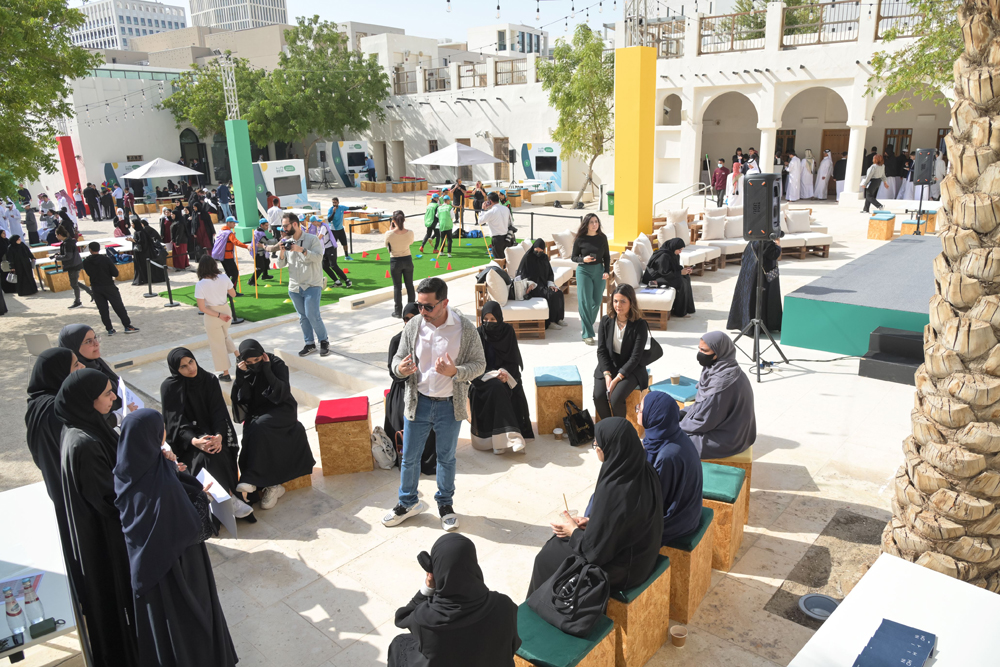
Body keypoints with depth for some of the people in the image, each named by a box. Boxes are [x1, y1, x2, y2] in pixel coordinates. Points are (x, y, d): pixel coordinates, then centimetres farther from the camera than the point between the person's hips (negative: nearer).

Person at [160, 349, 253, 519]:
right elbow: (175, 422, -12)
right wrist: (194, 441, -30)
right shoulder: (169, 387, -6)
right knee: (208, 456, -32)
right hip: (186, 439, -2)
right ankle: (230, 499, -25)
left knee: (220, 452, -31)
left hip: (213, 432, 2)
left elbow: (219, 413, -5)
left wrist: (219, 436, -25)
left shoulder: (210, 380, 0)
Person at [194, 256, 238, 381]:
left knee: (217, 343, 12)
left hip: (211, 315, -4)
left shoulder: (200, 285, -21)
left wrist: (219, 315, -15)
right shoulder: (224, 278, -13)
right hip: (226, 310, 4)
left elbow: (202, 308, -19)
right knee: (224, 335, 34)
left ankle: (226, 374, 22)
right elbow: (233, 294, 2)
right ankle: (238, 356, 30)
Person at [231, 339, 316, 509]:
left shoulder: (277, 364, -9)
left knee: (258, 427, -32)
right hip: (257, 414, 4)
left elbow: (283, 393, -17)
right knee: (252, 431, -26)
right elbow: (240, 399, -4)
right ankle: (272, 485, -24)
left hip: (281, 410, -4)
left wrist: (267, 370, -22)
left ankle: (252, 479, -28)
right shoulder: (244, 371, 2)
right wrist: (240, 376, -17)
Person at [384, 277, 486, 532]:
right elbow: (398, 358, 3)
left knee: (446, 457, 17)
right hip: (417, 403, 2)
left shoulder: (465, 329, -14)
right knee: (409, 457, 15)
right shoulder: (413, 326, -7)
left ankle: (445, 503, 39)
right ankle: (408, 503, 38)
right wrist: (400, 368, -22)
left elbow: (479, 363, -8)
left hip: (450, 406, -2)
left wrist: (455, 372, -27)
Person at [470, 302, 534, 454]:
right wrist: (494, 375, -19)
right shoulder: (479, 333, -3)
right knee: (496, 388, -33)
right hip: (484, 377, -2)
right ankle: (509, 435, -38)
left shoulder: (507, 331, 1)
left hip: (506, 374, 2)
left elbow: (514, 358, 3)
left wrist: (505, 372, -16)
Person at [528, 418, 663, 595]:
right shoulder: (643, 471, -10)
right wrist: (590, 521, 3)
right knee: (556, 544, 24)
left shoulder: (612, 490, -35)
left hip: (617, 569, -8)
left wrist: (573, 530, -6)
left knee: (547, 558, 15)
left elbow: (595, 549, -24)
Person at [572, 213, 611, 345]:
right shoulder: (580, 239, -5)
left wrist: (607, 271, -3)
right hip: (584, 271, -3)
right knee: (585, 301, -6)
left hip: (599, 271, 3)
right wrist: (583, 259, -18)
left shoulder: (602, 238, 2)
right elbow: (574, 257, 1)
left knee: (597, 301, 7)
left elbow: (607, 256, 9)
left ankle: (587, 322, 32)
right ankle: (587, 334, -3)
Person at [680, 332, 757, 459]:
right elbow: (705, 405, 13)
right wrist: (683, 413, 3)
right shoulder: (717, 369, -1)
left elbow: (704, 421, -23)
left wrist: (676, 428, -10)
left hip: (727, 440, -9)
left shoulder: (723, 381, -29)